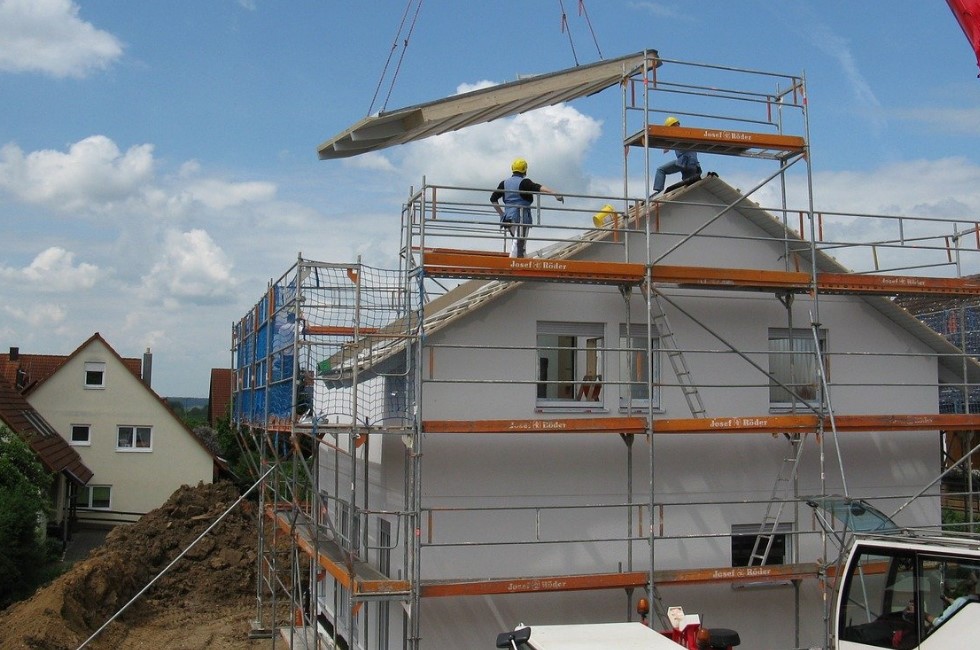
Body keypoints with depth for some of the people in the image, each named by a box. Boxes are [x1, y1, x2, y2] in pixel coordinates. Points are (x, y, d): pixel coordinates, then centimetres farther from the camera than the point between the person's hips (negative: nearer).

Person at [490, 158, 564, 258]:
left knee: (520, 243, 19)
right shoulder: (524, 182, -4)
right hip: (521, 218, -7)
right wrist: (555, 193, -32)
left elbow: (493, 199, 18)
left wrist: (501, 214, 25)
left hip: (508, 217, 7)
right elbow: (539, 188, -21)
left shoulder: (504, 183, 14)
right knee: (519, 244, -13)